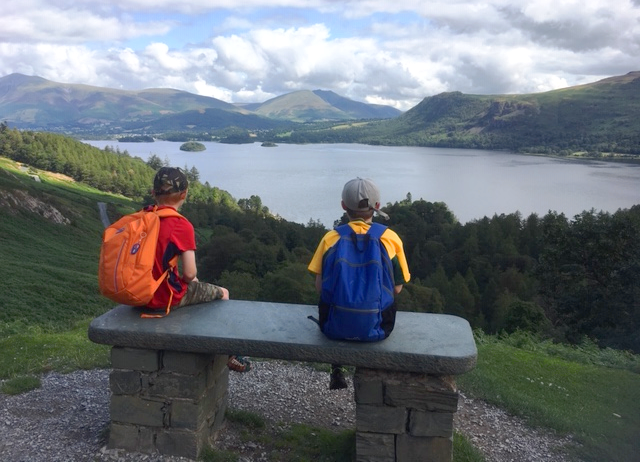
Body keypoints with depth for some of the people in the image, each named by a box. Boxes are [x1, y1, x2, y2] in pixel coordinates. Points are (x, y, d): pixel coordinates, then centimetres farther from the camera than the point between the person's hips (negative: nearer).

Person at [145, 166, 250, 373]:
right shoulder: (181, 226, -18)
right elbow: (189, 273, -20)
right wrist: (191, 280, 4)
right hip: (168, 297, -7)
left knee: (194, 286, 33)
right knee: (222, 293, 15)